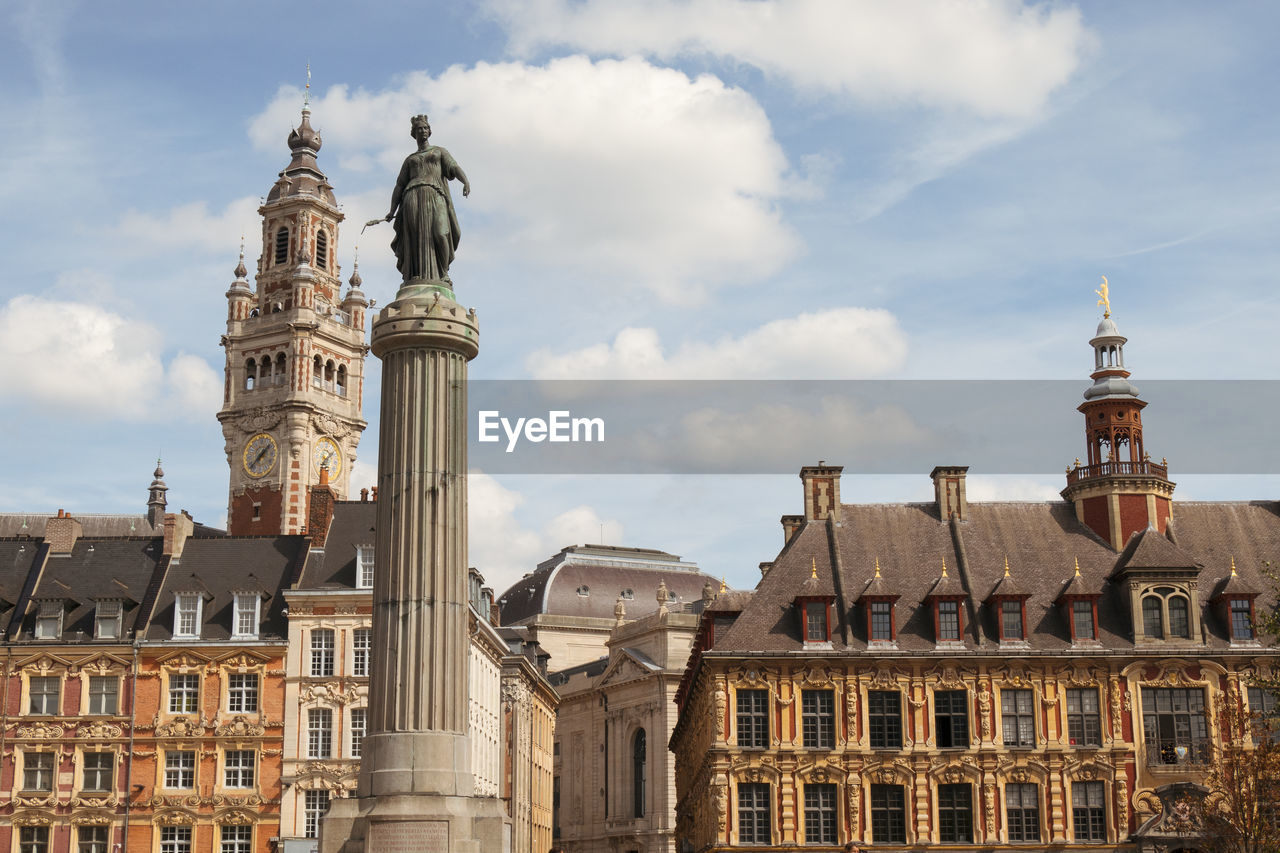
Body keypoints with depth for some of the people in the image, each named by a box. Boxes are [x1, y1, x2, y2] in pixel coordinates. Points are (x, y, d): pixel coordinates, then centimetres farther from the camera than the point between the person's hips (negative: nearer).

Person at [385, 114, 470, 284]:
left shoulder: (440, 151, 23)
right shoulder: (409, 159, 29)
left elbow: (454, 168, 5)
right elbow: (399, 185, 22)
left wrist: (466, 181, -18)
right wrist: (392, 211, 7)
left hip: (435, 197, -2)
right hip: (413, 198, 2)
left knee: (439, 233, -21)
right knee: (416, 238, -14)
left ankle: (442, 274, -10)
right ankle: (416, 278, -19)